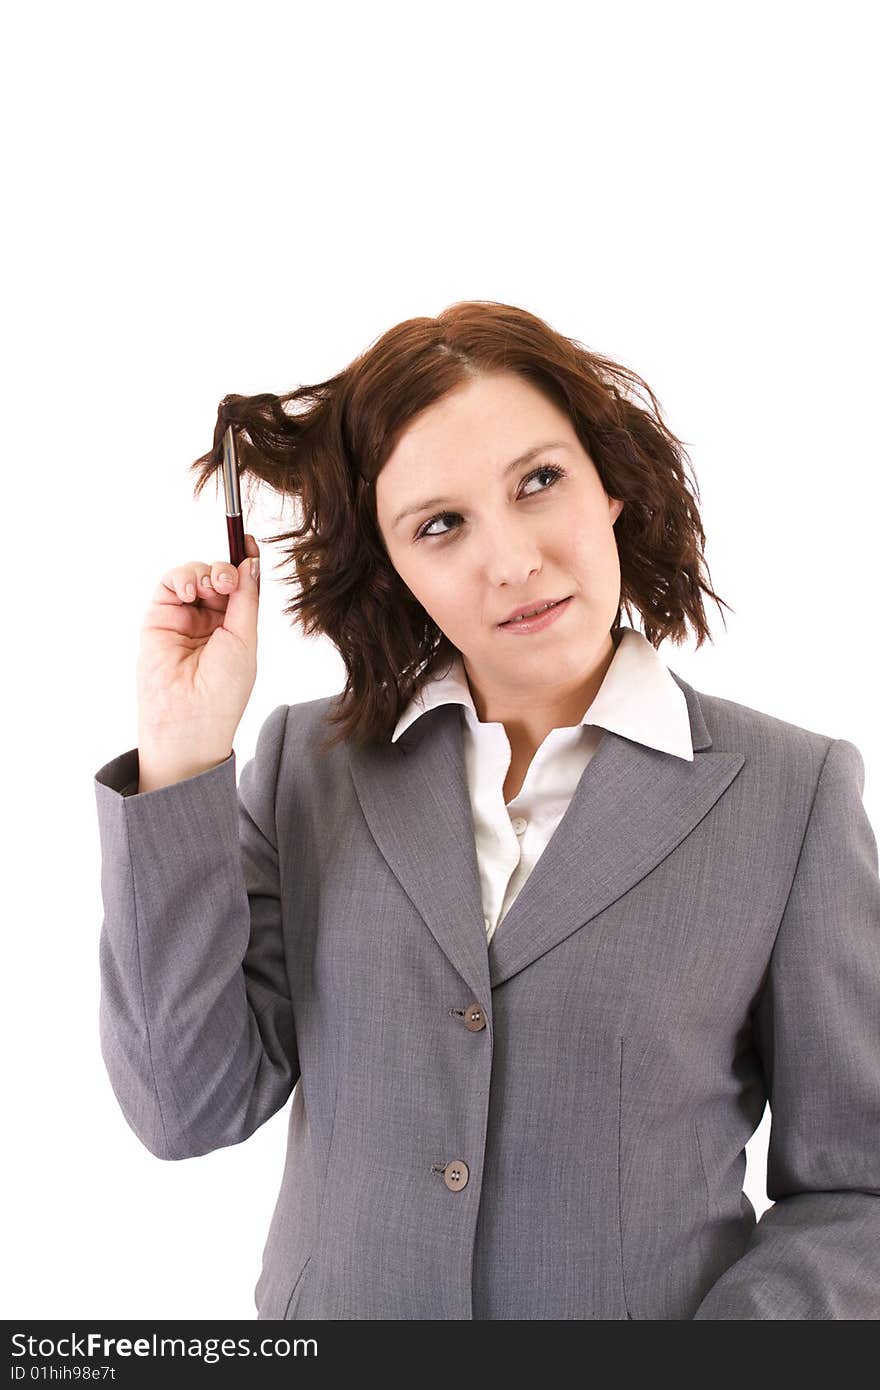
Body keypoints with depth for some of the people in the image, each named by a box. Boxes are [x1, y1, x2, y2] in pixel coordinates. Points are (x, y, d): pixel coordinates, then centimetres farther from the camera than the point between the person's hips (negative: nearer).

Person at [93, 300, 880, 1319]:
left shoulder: (791, 792, -12)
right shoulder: (305, 765, -6)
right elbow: (190, 1108, -11)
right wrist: (180, 761, -18)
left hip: (657, 1300, -1)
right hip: (331, 1295, 2)